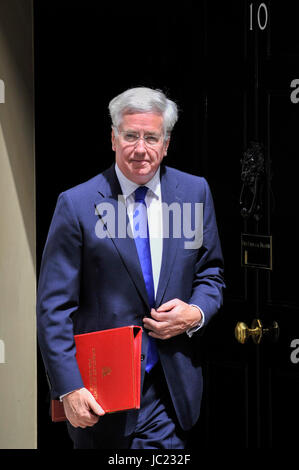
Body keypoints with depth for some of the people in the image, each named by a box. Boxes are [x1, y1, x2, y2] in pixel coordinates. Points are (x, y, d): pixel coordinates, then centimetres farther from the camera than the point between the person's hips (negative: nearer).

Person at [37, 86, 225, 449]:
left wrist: (196, 314, -8)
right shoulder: (76, 205, -7)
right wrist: (70, 388, -14)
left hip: (170, 391, 2)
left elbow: (210, 273, 15)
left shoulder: (194, 193, 4)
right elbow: (54, 306, -8)